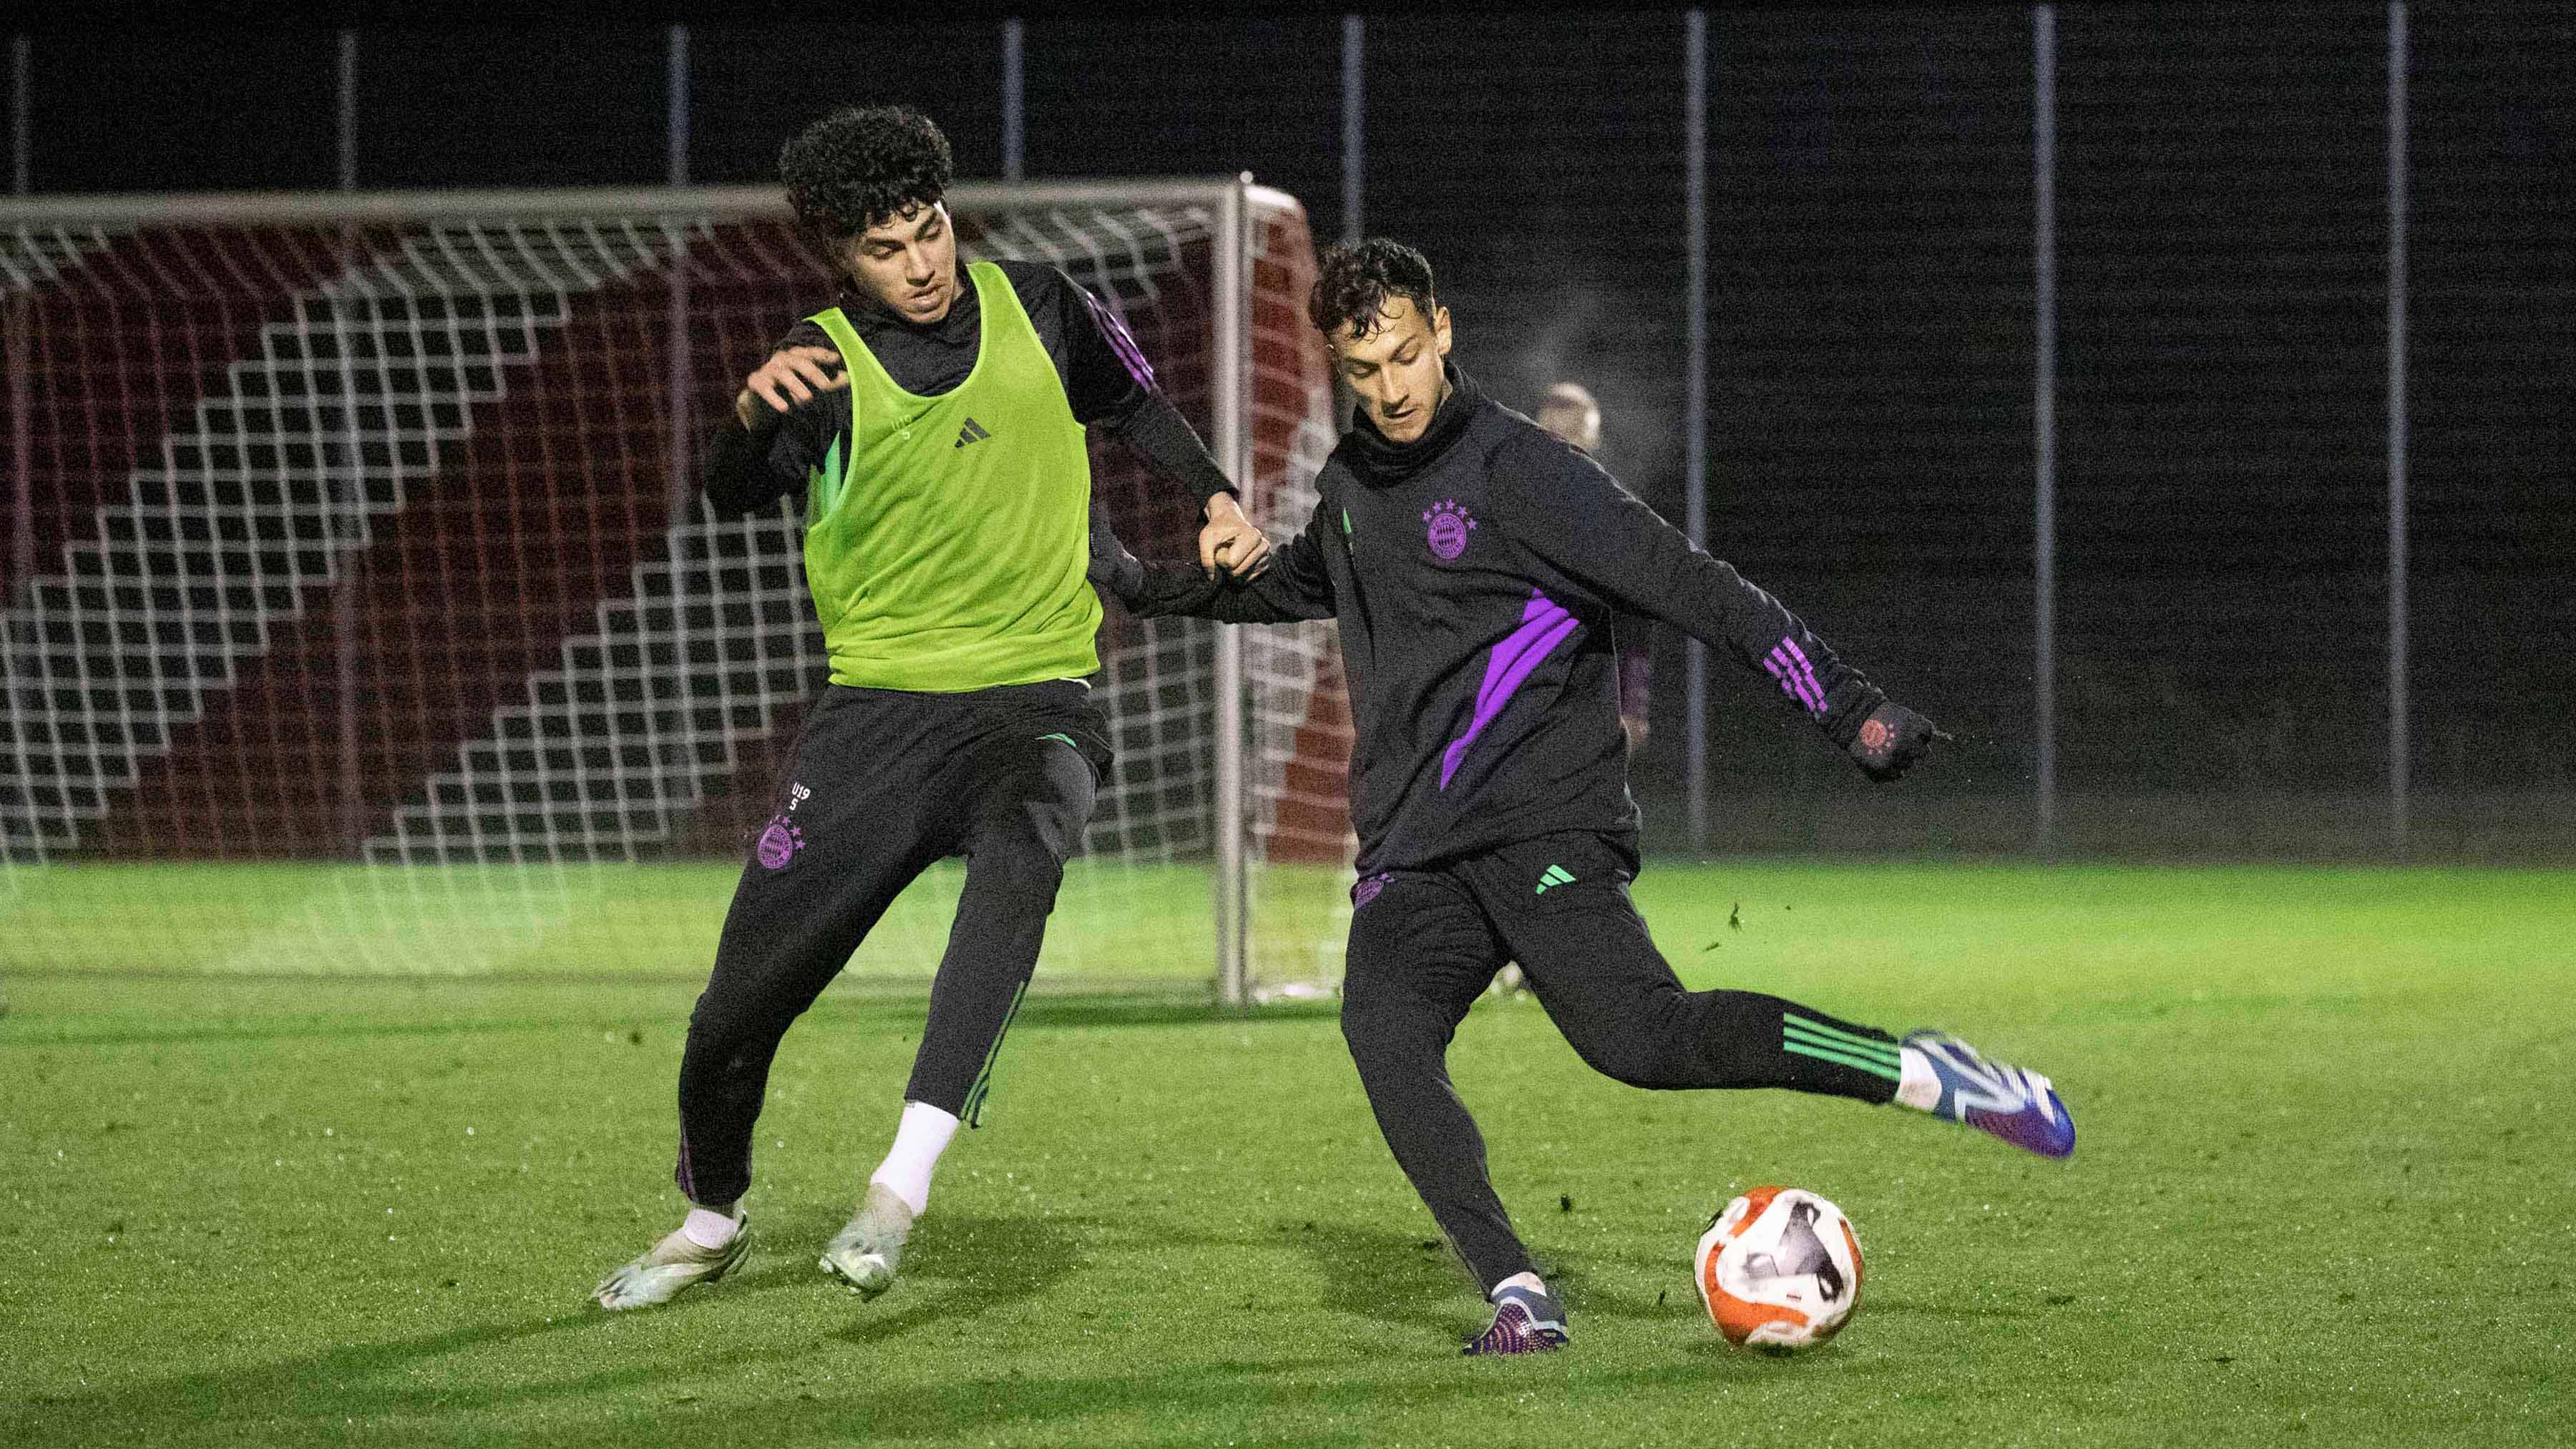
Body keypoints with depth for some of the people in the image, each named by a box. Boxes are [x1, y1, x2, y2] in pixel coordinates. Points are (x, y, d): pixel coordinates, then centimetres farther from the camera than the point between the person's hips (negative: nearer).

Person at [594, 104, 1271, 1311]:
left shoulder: (1035, 310, 4)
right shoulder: (823, 365, -2)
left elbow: (1136, 402, 23)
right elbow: (732, 499, -16)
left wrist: (1214, 499, 9)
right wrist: (752, 416, -36)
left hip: (1032, 704, 0)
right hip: (878, 706, 0)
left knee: (1019, 854, -37)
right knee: (739, 1004, 1)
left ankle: (902, 1185, -40)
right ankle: (711, 1222, 32)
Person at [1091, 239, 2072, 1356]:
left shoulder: (1515, 468, -5)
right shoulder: (1350, 485, 17)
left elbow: (1690, 587, -9)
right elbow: (1288, 587, 42)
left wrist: (1845, 706, -14)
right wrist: (1149, 586, 39)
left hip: (1543, 823, -6)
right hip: (1411, 853, 6)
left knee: (1641, 1036, -25)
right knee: (1383, 1031, -22)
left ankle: (1925, 1075, -14)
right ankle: (1517, 1298, -23)